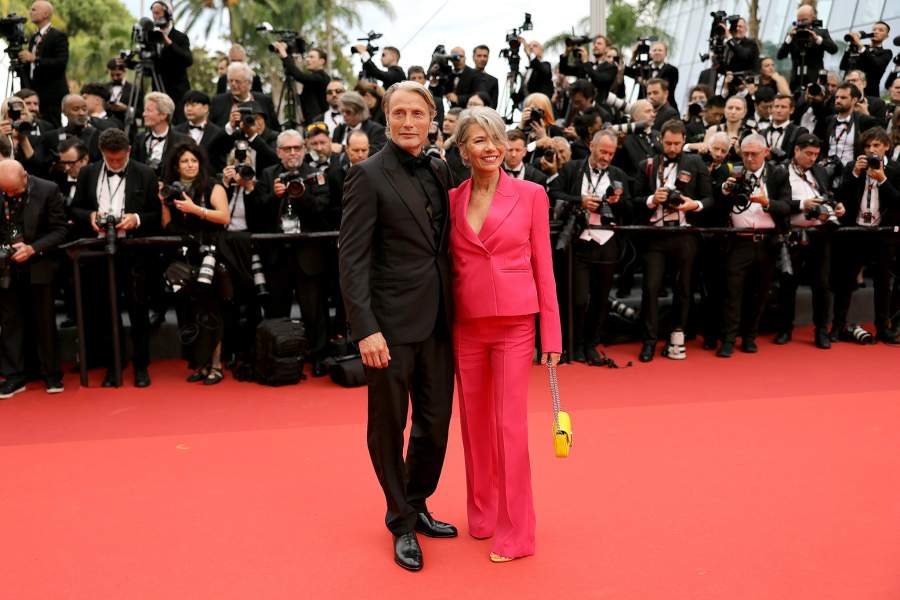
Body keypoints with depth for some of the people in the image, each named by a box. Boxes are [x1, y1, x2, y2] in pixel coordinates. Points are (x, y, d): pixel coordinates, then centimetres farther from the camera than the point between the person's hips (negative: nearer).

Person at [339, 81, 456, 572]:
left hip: (437, 321, 6)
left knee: (436, 423, 12)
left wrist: (453, 308, 6)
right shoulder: (368, 176, -8)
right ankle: (401, 521, 26)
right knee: (390, 426, 8)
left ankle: (417, 505, 34)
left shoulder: (439, 172, 10)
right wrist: (365, 329, -19)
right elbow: (352, 259, -13)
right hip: (391, 324, -5)